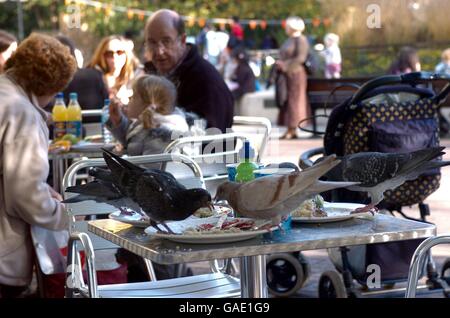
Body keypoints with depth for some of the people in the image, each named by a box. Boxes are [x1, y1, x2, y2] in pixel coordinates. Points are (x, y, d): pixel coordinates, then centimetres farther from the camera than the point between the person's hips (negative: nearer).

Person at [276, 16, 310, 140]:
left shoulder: (301, 40, -9)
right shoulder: (289, 40, 19)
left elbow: (300, 58, -18)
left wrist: (285, 64, -18)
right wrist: (279, 63, 6)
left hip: (295, 73, -9)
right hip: (287, 74, 9)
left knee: (294, 100, -6)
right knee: (287, 101, 6)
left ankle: (292, 130, -5)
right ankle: (291, 130, 8)